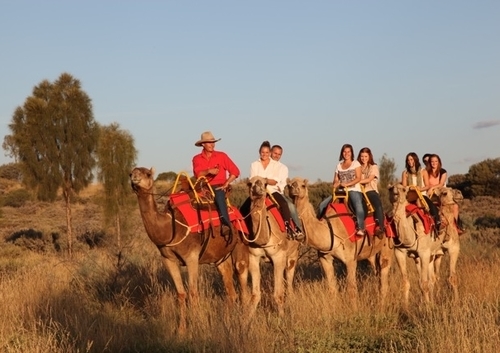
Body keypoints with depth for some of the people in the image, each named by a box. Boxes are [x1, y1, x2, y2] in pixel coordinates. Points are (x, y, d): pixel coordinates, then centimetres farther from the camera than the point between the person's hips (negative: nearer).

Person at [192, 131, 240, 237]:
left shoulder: (221, 156, 5)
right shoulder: (197, 159, 8)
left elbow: (235, 171, 2)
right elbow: (198, 174, -9)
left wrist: (226, 184, -5)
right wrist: (208, 171, -25)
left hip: (219, 187, -2)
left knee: (219, 194, -33)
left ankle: (225, 224, -39)